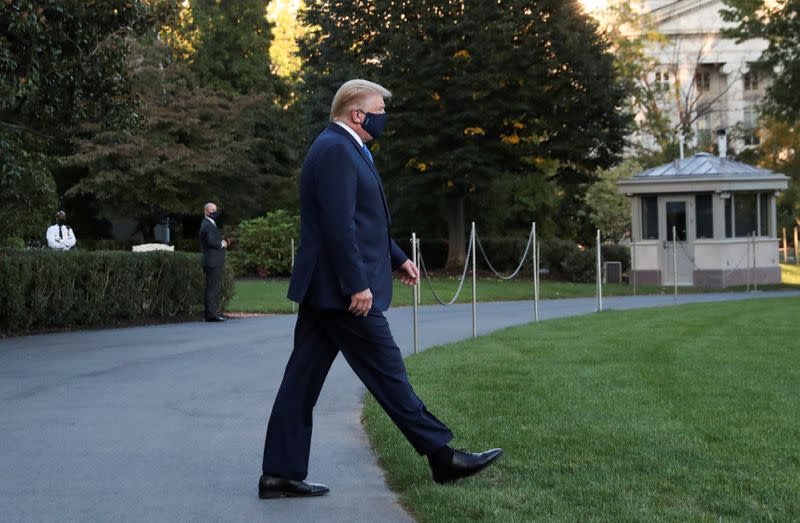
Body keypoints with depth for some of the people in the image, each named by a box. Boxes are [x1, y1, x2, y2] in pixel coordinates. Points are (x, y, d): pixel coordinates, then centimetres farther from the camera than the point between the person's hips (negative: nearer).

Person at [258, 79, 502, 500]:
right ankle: (442, 456, 6)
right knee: (387, 371, -2)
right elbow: (339, 225, -22)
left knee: (303, 379, 7)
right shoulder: (336, 150, -15)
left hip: (323, 288, 10)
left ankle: (280, 474, 9)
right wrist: (358, 284, -23)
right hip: (340, 289, -10)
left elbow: (363, 221, 25)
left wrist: (396, 259, 23)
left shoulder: (341, 149, 19)